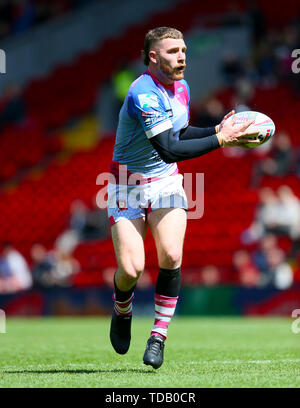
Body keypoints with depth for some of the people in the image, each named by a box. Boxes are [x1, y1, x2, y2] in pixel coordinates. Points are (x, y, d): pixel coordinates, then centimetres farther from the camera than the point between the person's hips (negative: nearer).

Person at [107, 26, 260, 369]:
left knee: (171, 255, -18)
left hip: (166, 181, 5)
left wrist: (216, 130, 4)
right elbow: (168, 149, -31)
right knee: (131, 268, -14)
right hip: (128, 187, -5)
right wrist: (220, 140, -28)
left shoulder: (181, 87, 4)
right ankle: (122, 313, 22)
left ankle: (159, 335, -5)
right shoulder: (143, 94, -24)